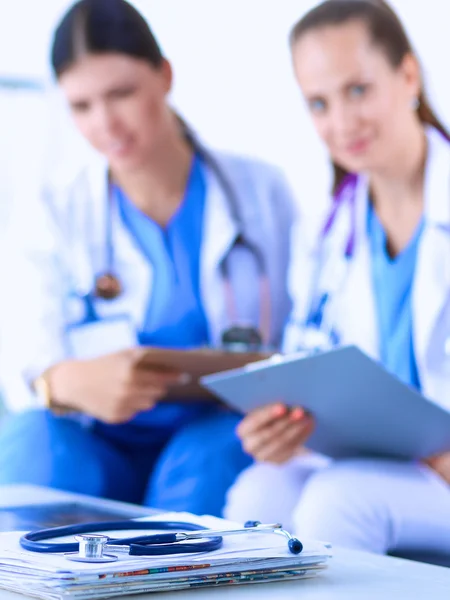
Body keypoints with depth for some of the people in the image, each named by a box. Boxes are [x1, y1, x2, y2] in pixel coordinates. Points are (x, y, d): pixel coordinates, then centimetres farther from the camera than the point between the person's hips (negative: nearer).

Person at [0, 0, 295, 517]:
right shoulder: (47, 222, 7)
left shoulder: (261, 193, 9)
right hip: (98, 444, 0)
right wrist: (72, 382, -33)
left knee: (207, 460, -34)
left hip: (222, 438, 0)